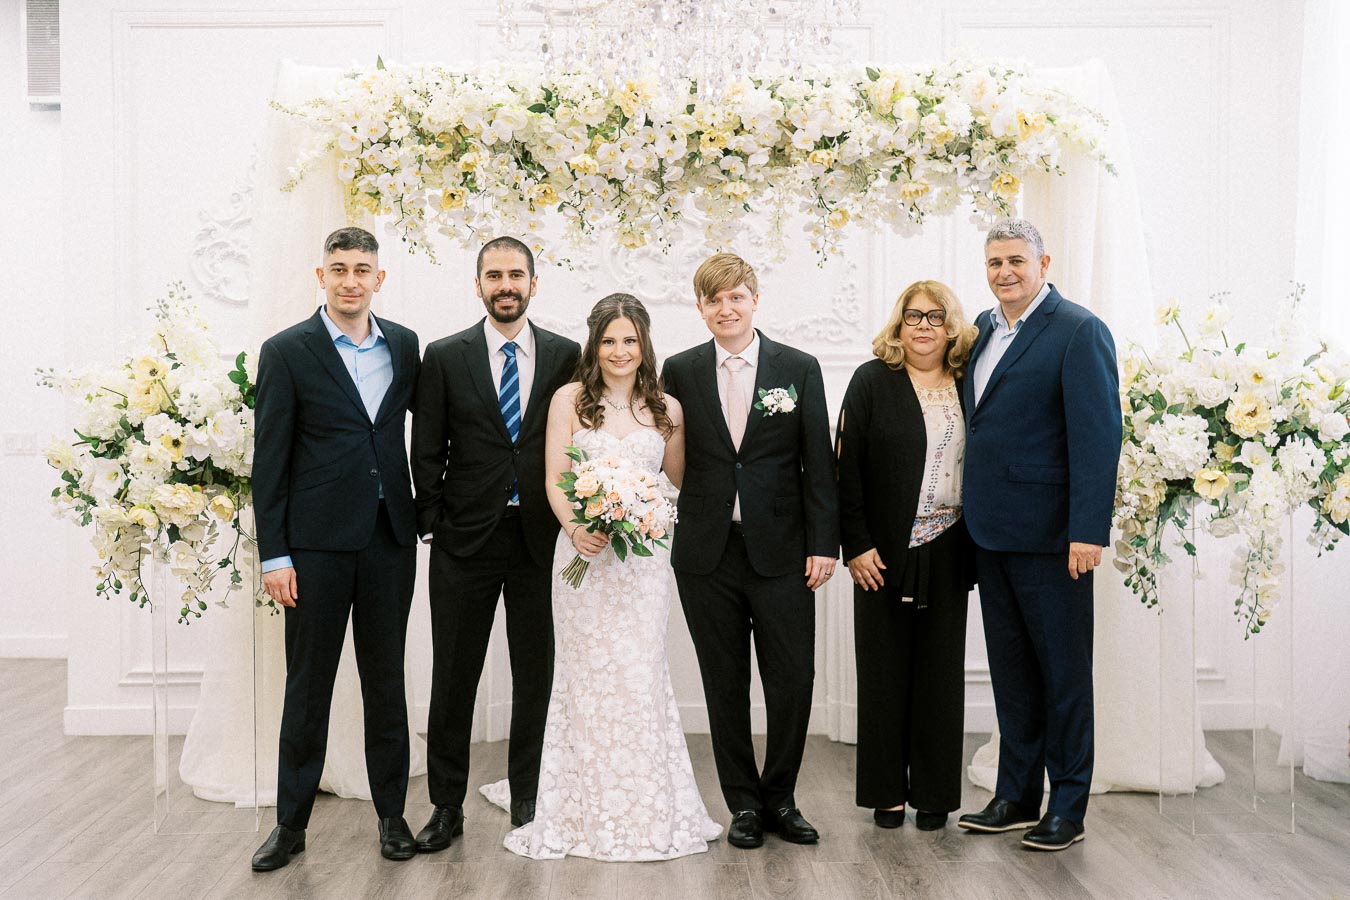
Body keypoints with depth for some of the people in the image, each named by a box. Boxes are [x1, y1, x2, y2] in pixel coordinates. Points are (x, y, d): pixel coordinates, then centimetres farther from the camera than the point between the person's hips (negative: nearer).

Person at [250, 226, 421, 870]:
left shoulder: (404, 345, 7)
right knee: (307, 685, 6)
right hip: (316, 540, -3)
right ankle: (291, 823, 18)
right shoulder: (286, 352, -3)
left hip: (389, 538, 3)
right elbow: (269, 460, -4)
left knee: (386, 680, 11)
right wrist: (273, 555, -8)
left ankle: (391, 813, 23)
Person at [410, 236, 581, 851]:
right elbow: (427, 452, 3)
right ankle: (446, 806, 17)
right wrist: (432, 525, -3)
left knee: (535, 675, 8)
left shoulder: (566, 356, 4)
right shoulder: (445, 357, 3)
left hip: (541, 539, 1)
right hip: (465, 540, 0)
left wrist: (571, 522, -1)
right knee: (453, 678, 6)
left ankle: (528, 800, 21)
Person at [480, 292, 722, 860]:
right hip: (584, 553, -1)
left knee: (641, 676, 3)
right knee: (590, 678, 4)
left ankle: (645, 808, 16)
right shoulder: (570, 400, 2)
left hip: (645, 557, 1)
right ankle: (595, 811, 17)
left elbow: (678, 484, 18)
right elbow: (554, 480, -4)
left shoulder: (667, 409, 8)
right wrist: (574, 527, -19)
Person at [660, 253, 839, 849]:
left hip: (781, 551, -1)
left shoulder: (799, 369, 3)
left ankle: (779, 797, 21)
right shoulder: (680, 371, 5)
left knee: (793, 681, 2)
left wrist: (824, 543, -4)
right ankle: (744, 802, 22)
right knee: (725, 684, 8)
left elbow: (818, 462, 1)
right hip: (706, 554, 1)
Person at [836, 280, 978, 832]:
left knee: (940, 672, 7)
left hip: (948, 553, 2)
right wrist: (856, 544, -11)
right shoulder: (872, 381, 0)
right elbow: (847, 466, -4)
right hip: (885, 555, -2)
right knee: (885, 672, 5)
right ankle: (887, 792, 15)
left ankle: (933, 793, 17)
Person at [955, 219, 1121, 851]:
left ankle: (1067, 808, 16)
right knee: (1011, 669, 15)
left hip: (1048, 534, -7)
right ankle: (1016, 796, 26)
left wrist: (1088, 530, -21)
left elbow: (1098, 434, -15)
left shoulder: (1078, 331, -9)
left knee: (1063, 672, 5)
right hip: (991, 530, 7)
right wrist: (972, 513, 9)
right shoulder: (985, 327, 13)